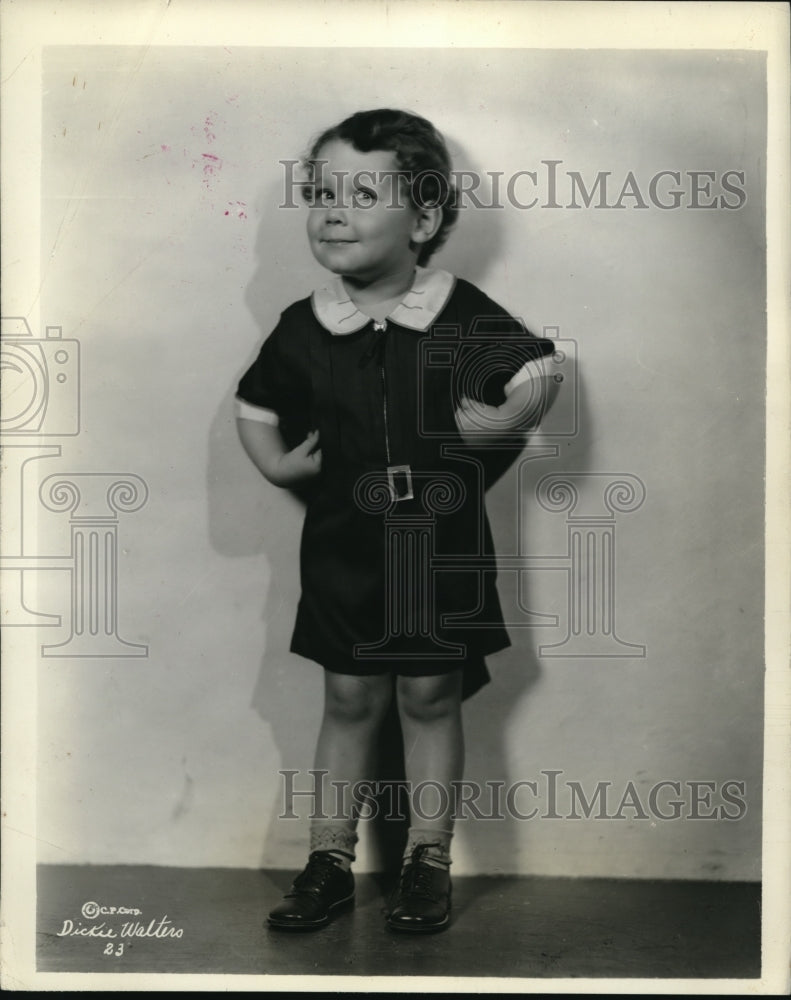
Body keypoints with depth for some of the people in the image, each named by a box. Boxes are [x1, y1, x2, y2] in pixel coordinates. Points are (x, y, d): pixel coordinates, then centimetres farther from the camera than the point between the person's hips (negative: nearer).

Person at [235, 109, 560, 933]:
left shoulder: (462, 315, -8)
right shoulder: (302, 329, -2)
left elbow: (537, 378, 0)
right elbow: (255, 408, 11)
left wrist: (500, 422, -16)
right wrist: (277, 463, -4)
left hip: (440, 536, -1)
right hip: (344, 540, 2)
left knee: (430, 693, 7)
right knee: (349, 696, 9)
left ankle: (429, 859, 23)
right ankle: (330, 858, 23)